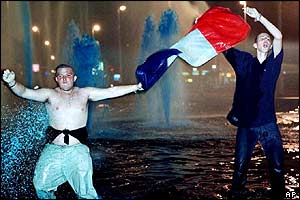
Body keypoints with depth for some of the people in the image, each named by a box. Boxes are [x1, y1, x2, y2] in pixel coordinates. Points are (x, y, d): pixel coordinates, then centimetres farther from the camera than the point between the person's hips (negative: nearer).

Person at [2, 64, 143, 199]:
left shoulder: (84, 93, 8)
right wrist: (12, 83, -30)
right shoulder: (50, 94, 3)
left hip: (78, 151, -1)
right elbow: (25, 92, -10)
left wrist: (135, 87, 0)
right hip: (53, 150, 1)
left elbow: (111, 92, 5)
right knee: (41, 186, 4)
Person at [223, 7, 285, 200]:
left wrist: (259, 16, -13)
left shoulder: (274, 61, 5)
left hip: (268, 124, 0)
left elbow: (278, 36, -9)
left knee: (277, 167, 0)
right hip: (246, 124, 0)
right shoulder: (244, 61, 7)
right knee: (240, 167, 6)